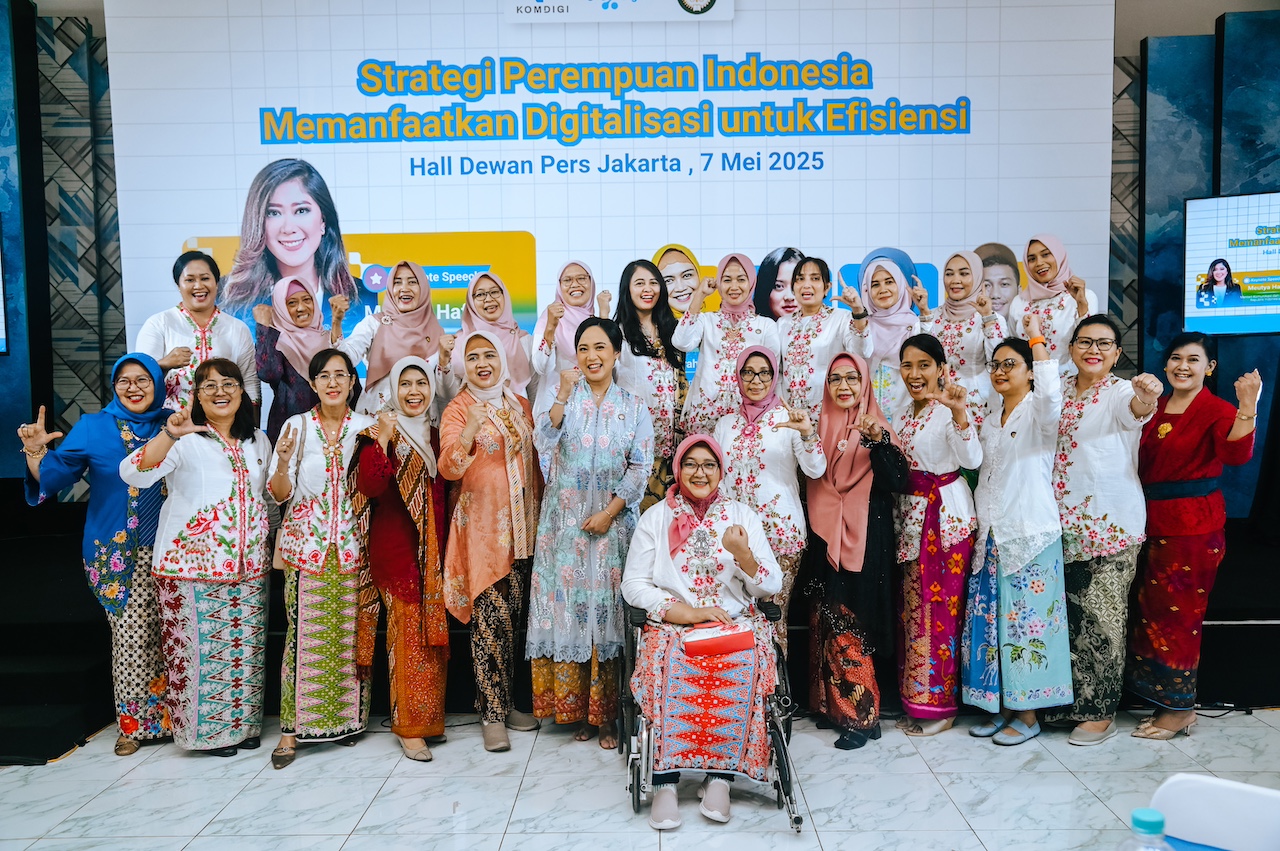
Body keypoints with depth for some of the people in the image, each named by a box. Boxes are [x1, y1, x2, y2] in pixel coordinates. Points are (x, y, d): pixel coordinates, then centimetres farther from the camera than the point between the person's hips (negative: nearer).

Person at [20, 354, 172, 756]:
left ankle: (165, 713, 19)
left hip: (166, 551, 2)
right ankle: (132, 722, 12)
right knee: (132, 635, -3)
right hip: (116, 553, -2)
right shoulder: (93, 427, 3)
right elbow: (55, 475, -3)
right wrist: (36, 452, -20)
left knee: (166, 633, 5)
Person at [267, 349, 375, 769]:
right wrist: (282, 462, -17)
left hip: (352, 544, 1)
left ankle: (349, 717, 16)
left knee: (350, 631, 3)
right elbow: (279, 494, 2)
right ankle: (293, 726, 3)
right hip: (307, 542, -1)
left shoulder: (367, 426, 8)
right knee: (305, 631, -6)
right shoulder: (296, 426, 5)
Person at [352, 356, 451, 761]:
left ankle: (430, 717, 19)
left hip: (435, 547, 5)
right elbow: (370, 486, -19)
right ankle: (409, 726, 4)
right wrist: (382, 439, -23)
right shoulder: (381, 432, -3)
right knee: (408, 629, -5)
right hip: (396, 544, -5)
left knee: (434, 630, 8)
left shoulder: (436, 432, 14)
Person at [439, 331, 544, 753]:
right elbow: (448, 468, -18)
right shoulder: (458, 410, -4)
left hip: (520, 526, 5)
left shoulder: (519, 404, 12)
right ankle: (492, 715, 3)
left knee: (513, 618, 9)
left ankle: (502, 701, 22)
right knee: (490, 619, -6)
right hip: (481, 527, -5)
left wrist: (540, 509, 16)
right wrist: (468, 434, -35)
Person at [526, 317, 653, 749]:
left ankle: (606, 714, 9)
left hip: (613, 519, 0)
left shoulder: (634, 406, 5)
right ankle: (574, 708, 14)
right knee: (568, 604, 2)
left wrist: (609, 512, -9)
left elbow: (641, 467, 0)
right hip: (565, 518, 1)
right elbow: (543, 443, -11)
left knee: (608, 607, 0)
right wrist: (563, 397, -21)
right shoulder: (563, 394, 5)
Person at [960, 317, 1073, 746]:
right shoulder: (992, 414, 14)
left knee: (1026, 619, -2)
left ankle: (1027, 714, 9)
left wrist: (1037, 337, -25)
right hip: (991, 533, 7)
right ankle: (1002, 706, 20)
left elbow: (1051, 392, -31)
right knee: (989, 618, 8)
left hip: (1030, 533, -7)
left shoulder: (1038, 412, -8)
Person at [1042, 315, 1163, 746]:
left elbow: (1135, 409, -32)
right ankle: (1068, 700, 24)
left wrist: (1147, 400, -55)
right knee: (1068, 613, 11)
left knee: (1102, 617, 1)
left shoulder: (1120, 392, -8)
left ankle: (1101, 711, 13)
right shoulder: (1059, 391, 10)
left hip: (1110, 523, -5)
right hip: (1064, 521, 5)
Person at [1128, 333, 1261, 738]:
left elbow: (1236, 454, -28)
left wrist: (1247, 407, -42)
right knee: (1154, 613, 12)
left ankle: (1179, 709, 15)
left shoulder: (1216, 410, -9)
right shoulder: (1155, 408, 10)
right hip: (1156, 523, 7)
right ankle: (1168, 701, 25)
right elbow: (1143, 463, 12)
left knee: (1177, 615, 1)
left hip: (1195, 527, -7)